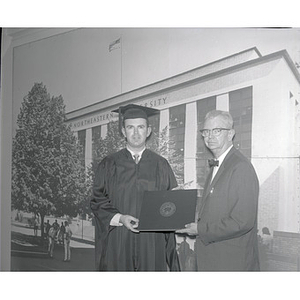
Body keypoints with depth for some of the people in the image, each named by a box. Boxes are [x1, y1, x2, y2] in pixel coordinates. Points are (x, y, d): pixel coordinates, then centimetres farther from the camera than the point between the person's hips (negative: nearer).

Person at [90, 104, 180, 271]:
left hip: (152, 242, 1)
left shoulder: (161, 165, 7)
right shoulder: (109, 165, 6)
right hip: (117, 243, 0)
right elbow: (98, 201, 1)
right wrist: (120, 218, -13)